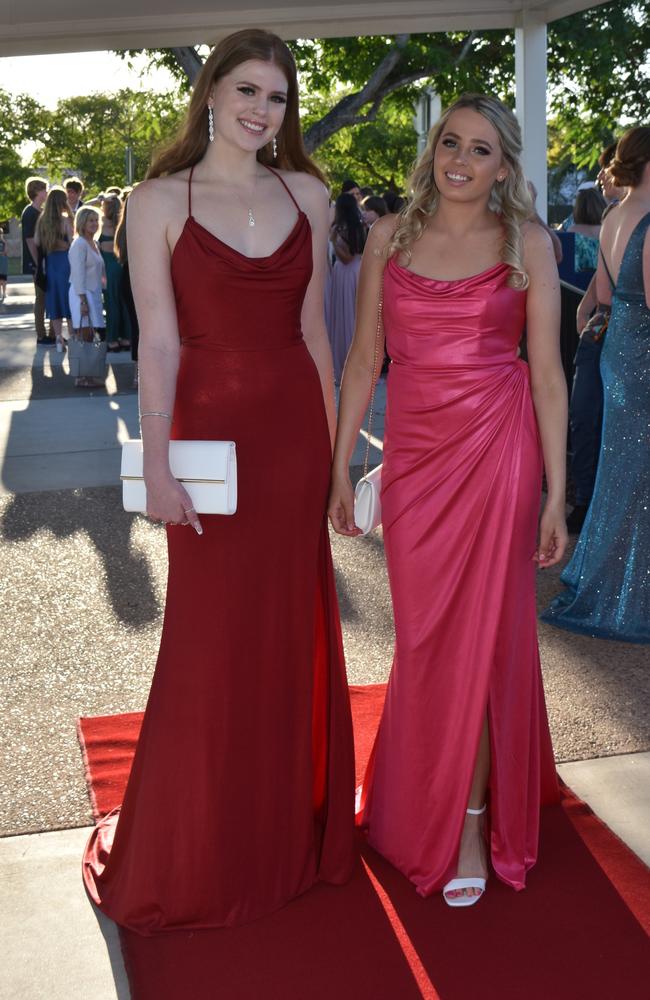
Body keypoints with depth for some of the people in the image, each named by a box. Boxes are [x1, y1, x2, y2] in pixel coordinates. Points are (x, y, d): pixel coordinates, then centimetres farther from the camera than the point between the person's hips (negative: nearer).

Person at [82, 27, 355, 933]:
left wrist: (334, 441, 9)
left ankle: (293, 822, 32)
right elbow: (158, 342, -8)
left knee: (293, 629, 12)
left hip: (295, 431, 3)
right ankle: (202, 849, 24)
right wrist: (157, 467, -13)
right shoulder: (159, 201, -3)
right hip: (214, 429, -3)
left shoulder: (306, 195, 7)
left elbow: (312, 327, 10)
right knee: (213, 638, 5)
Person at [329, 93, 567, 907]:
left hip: (496, 449, -2)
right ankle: (423, 806, 30)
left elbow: (548, 374, -1)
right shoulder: (389, 237, 6)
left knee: (481, 632, 2)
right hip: (412, 452, 2)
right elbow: (362, 359, 8)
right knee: (423, 636, 9)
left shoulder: (527, 244, 0)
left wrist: (556, 495, -4)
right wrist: (340, 466, 5)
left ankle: (472, 823, 17)